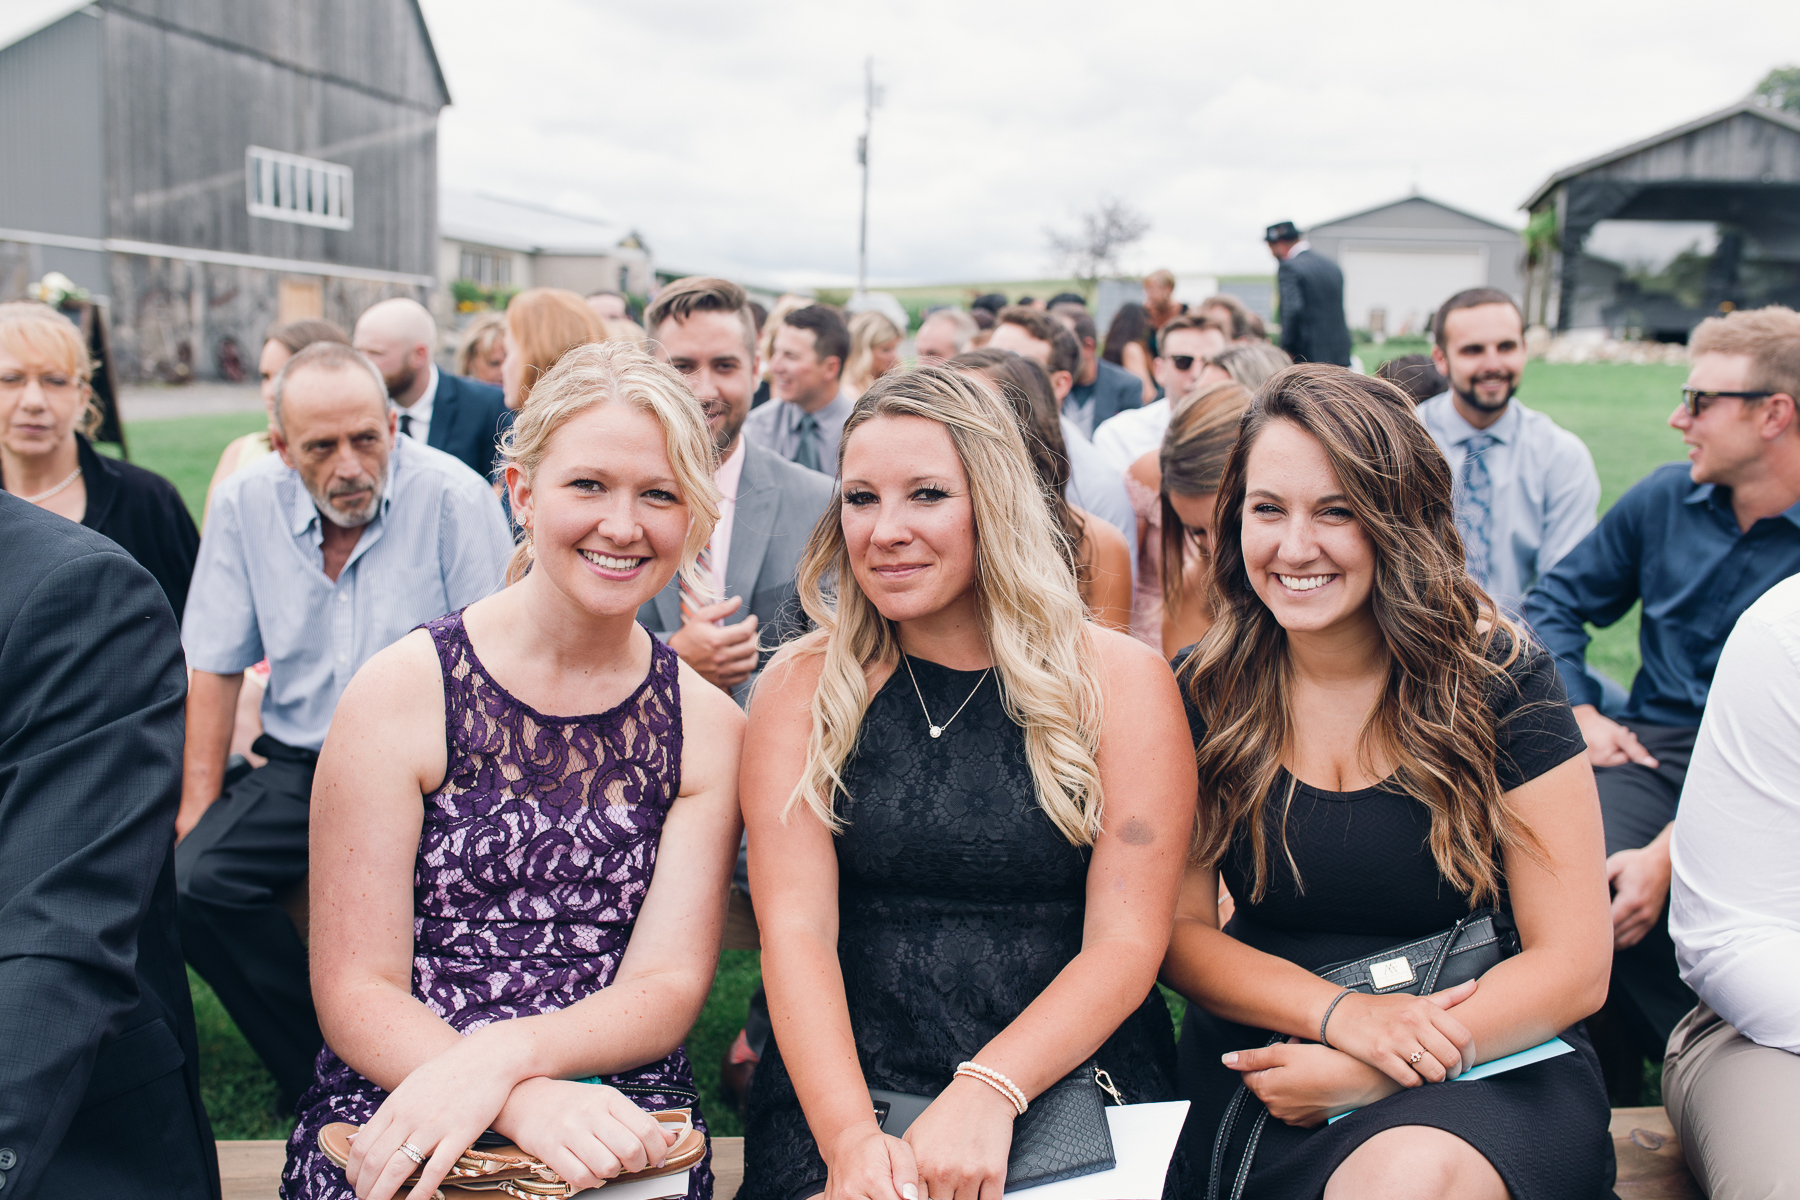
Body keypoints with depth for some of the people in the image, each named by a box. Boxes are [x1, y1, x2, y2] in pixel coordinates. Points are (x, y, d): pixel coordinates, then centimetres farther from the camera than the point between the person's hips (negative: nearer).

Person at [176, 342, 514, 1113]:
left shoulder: (452, 497, -10)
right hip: (299, 766, 4)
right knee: (190, 881, -18)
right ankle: (321, 1077, 0)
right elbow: (215, 668, 7)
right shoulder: (245, 505, 1)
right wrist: (197, 807, -1)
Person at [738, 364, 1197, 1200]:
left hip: (1064, 1085, 0)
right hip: (844, 1092, 0)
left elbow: (1127, 942, -4)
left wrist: (987, 1094, -18)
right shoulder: (801, 688, 4)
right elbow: (794, 930, -4)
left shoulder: (1120, 682, 1)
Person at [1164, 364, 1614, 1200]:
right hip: (1263, 1057, 1)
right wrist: (1341, 1013, -16)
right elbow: (1176, 929, 1)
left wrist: (1367, 1073, -16)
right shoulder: (1202, 692, -1)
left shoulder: (1501, 679, -6)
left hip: (1489, 1065, -1)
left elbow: (1573, 967, -6)